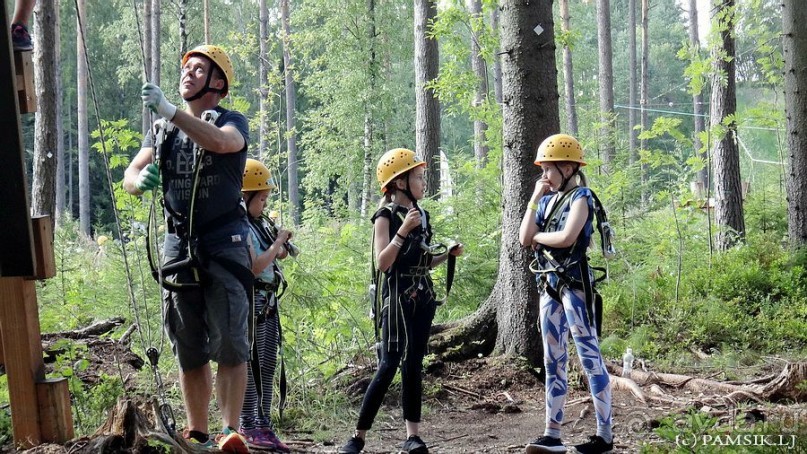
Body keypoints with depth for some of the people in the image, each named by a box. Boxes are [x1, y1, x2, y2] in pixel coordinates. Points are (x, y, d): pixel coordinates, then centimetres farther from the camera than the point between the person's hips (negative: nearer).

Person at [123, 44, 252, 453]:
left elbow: (219, 142, -23)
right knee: (189, 350, 6)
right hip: (179, 245, 5)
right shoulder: (163, 131, 17)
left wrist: (170, 112, -33)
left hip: (224, 244, -5)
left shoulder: (232, 122, 2)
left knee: (229, 345, -10)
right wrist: (141, 180, -19)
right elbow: (130, 176, 6)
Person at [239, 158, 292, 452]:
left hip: (268, 301, 9)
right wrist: (278, 242, -11)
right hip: (251, 301, -9)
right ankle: (248, 428, 2)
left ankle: (263, 425, 16)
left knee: (267, 365, 10)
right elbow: (255, 267, -20)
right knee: (252, 365, -4)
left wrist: (282, 247, 6)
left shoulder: (259, 222, 13)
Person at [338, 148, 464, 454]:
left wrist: (448, 255, 5)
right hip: (397, 299, -7)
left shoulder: (422, 215, 13)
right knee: (389, 365, -10)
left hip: (422, 298, 7)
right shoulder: (386, 217, -7)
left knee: (414, 366, 6)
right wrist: (403, 230, -24)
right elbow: (382, 263, -17)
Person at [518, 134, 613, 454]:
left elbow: (567, 237, -24)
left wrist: (537, 236, -6)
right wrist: (534, 199, 2)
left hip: (574, 284, -8)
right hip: (549, 285, 8)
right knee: (553, 360, 9)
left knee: (589, 357, -5)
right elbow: (524, 239, 4)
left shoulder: (580, 197, -8)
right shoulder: (547, 200, 13)